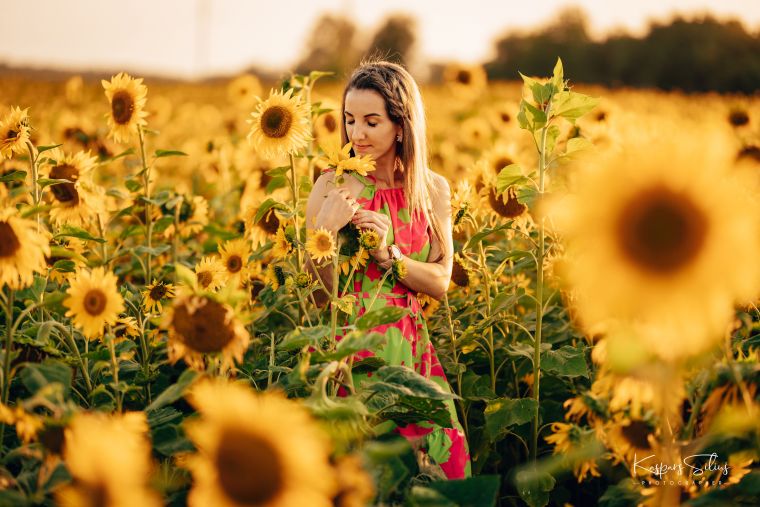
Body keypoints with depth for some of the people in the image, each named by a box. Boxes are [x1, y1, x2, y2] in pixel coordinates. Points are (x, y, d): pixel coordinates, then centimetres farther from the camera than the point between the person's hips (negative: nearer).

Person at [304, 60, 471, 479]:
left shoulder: (433, 190, 3)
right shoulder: (334, 186, -6)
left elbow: (440, 283, 2)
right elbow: (319, 294, -5)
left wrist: (388, 253, -14)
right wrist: (326, 232, -22)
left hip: (410, 349, 3)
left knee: (439, 459, 3)